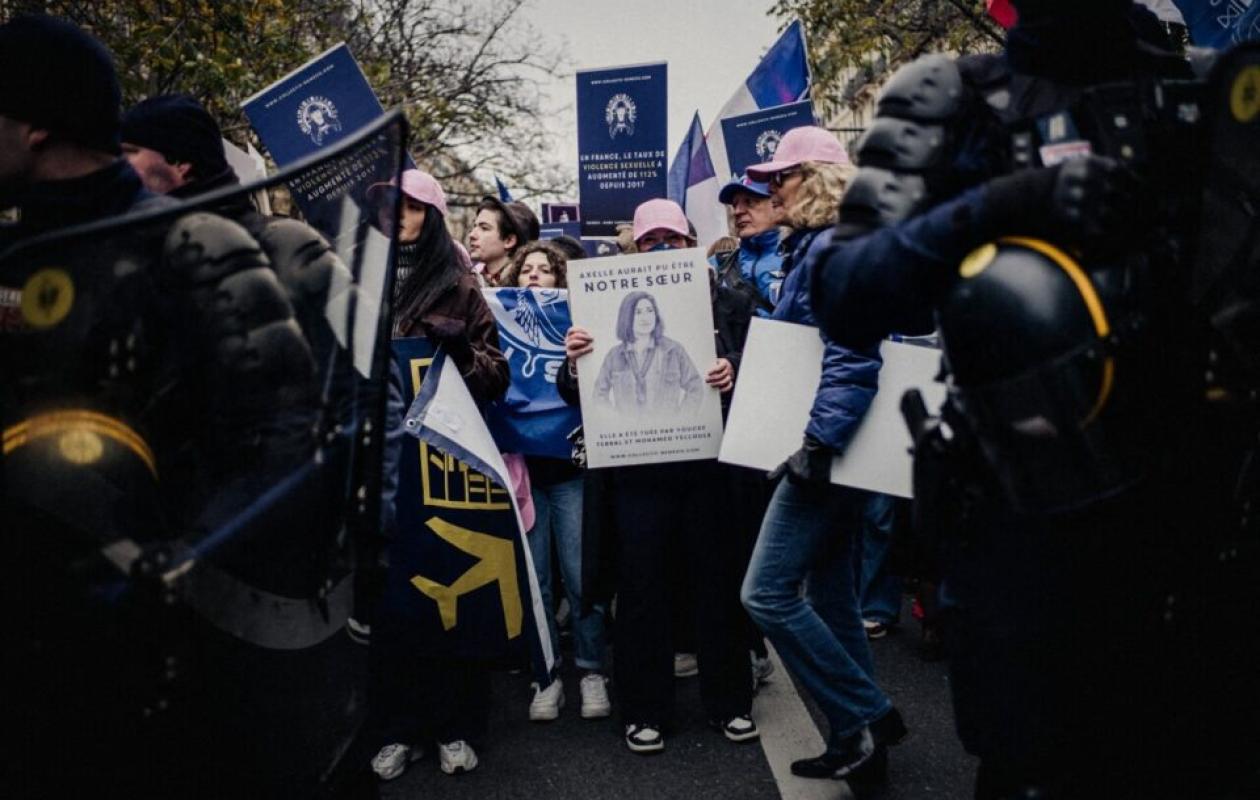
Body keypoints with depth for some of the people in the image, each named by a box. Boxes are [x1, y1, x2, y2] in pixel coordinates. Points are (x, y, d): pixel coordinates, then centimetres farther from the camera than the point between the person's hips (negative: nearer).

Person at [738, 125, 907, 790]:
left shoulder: (834, 249, -12)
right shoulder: (810, 248, 18)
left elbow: (853, 357, -24)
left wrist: (820, 441, -28)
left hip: (826, 448, -11)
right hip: (827, 447, 11)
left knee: (768, 593, -9)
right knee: (828, 594, 14)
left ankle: (868, 715, 3)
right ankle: (856, 739, 24)